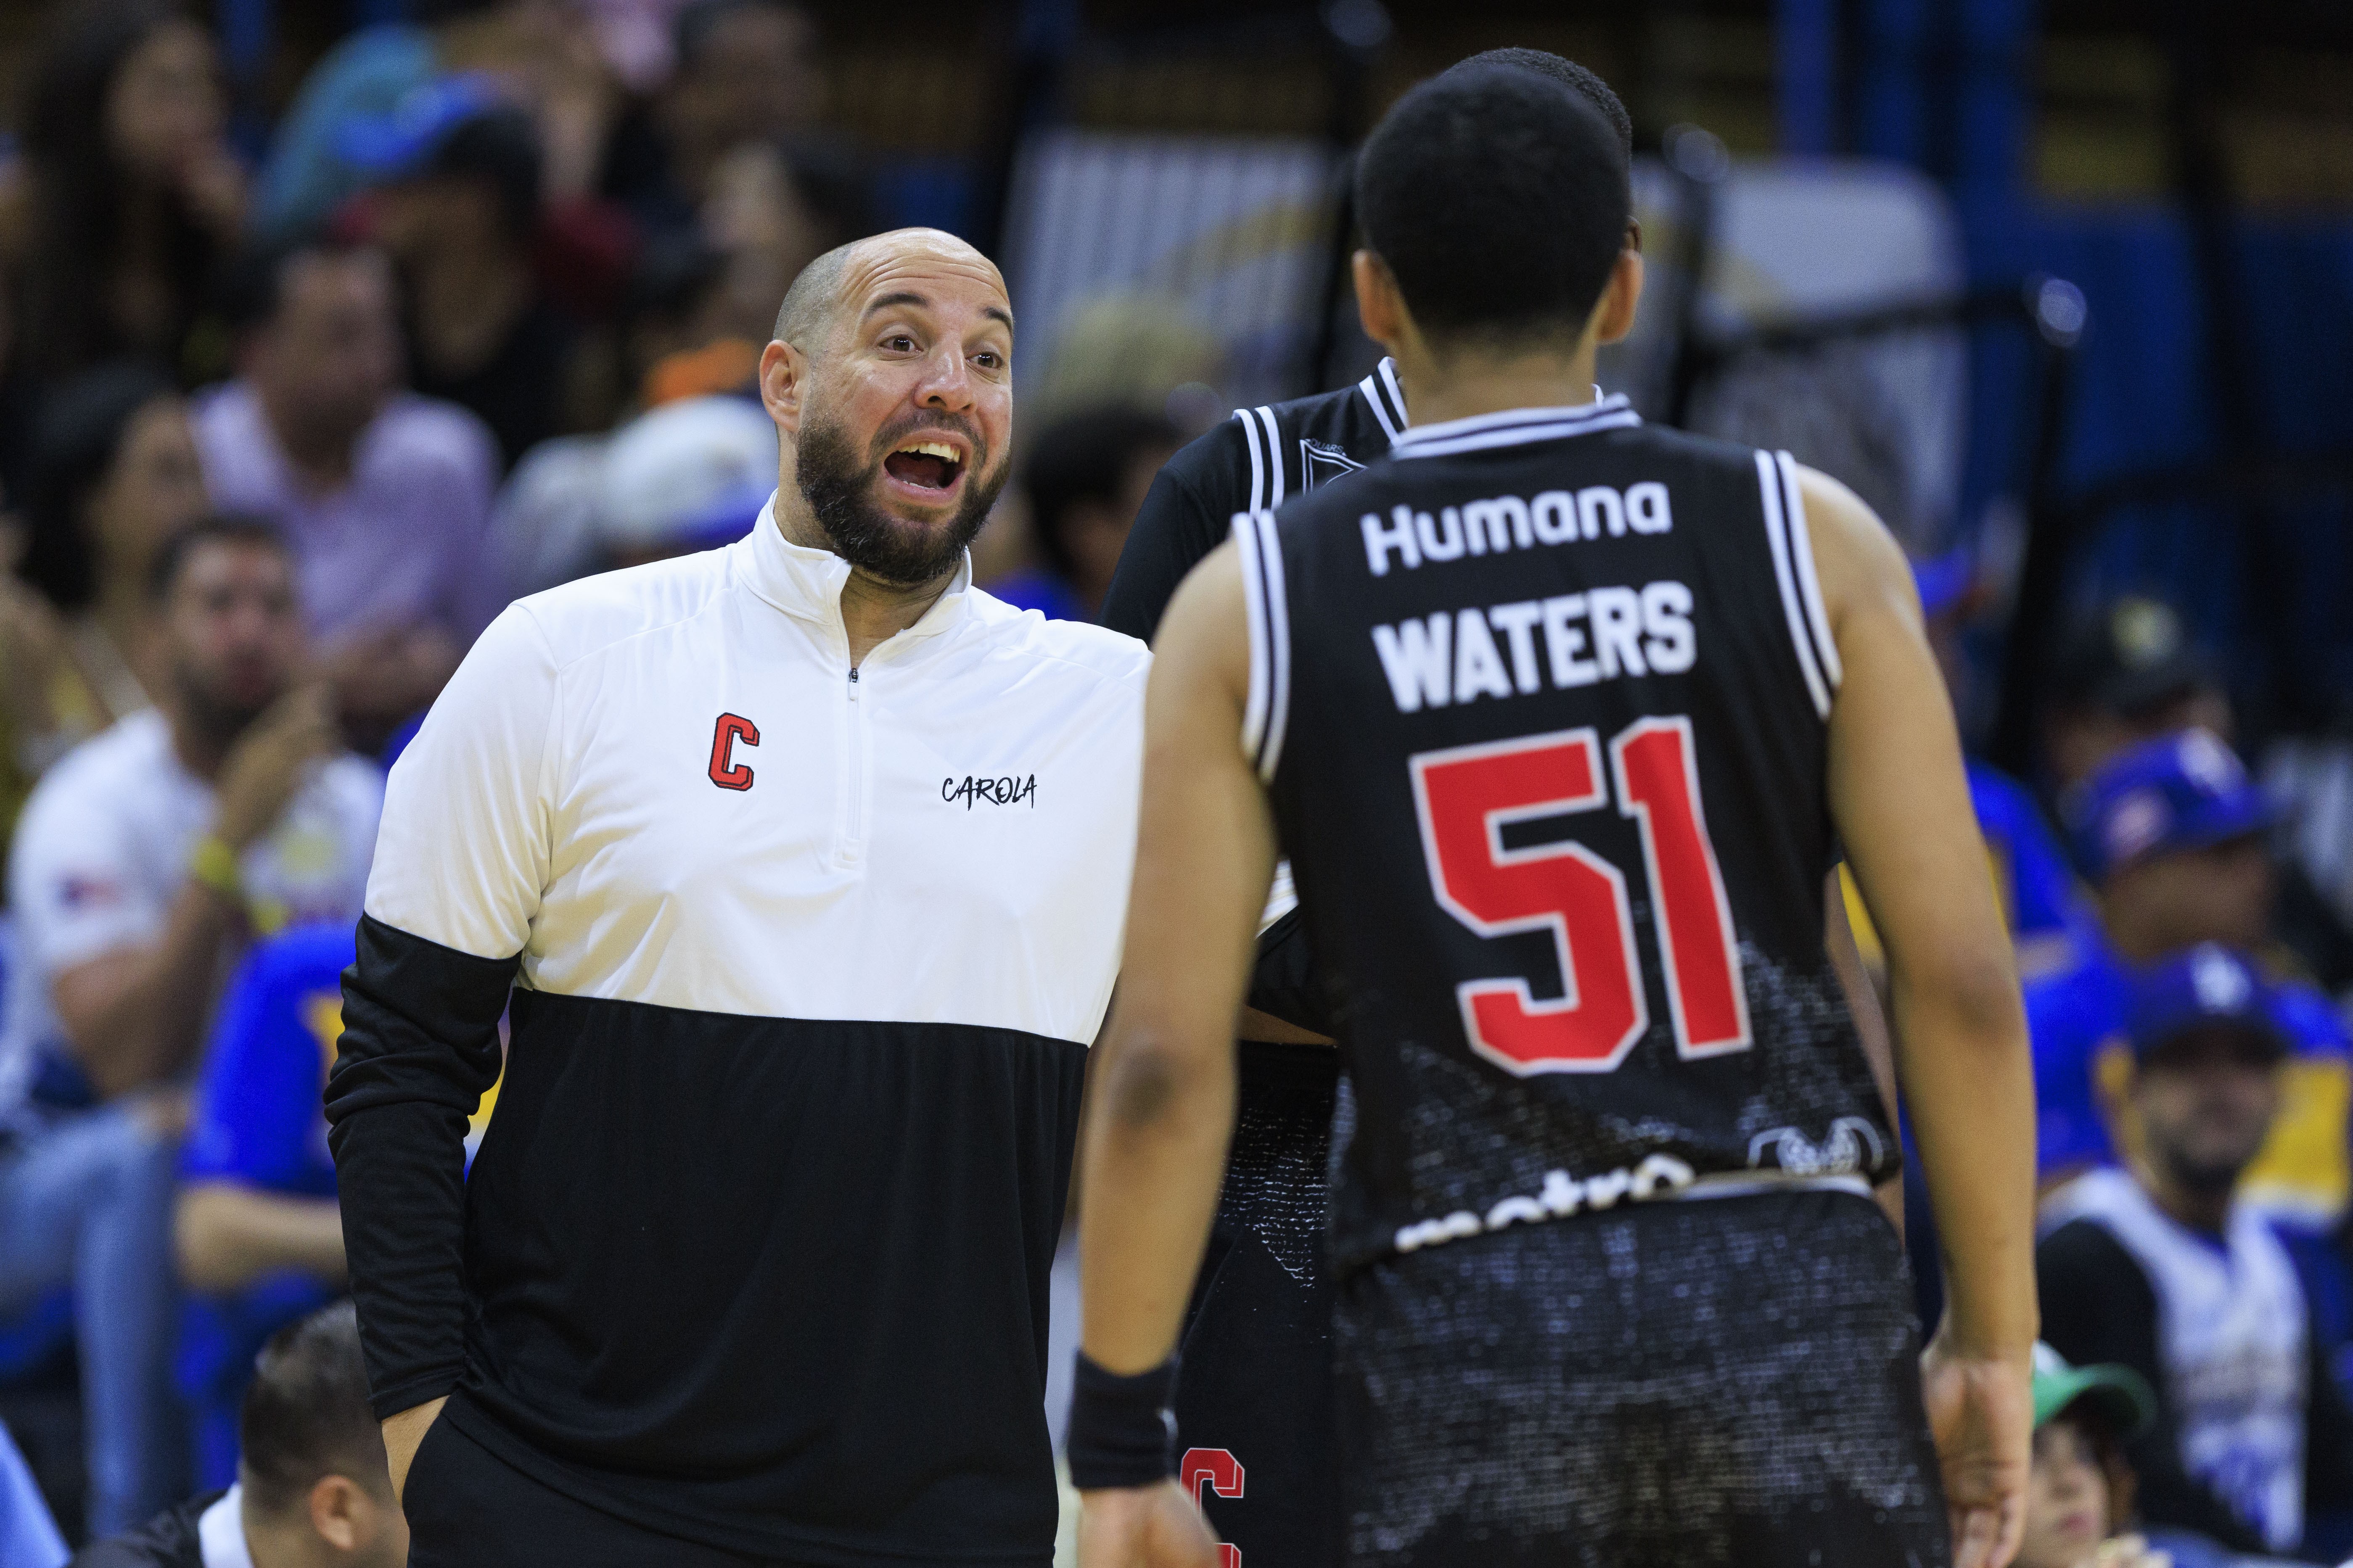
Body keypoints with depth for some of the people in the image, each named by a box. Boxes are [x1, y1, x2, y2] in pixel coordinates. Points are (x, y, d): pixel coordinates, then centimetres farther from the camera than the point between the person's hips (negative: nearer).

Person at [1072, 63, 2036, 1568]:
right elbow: (1962, 976, -2)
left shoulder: (1250, 609, 3)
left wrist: (1124, 1446, 5)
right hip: (1796, 1306, 0)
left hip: (1466, 1341, 0)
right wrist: (1994, 1343, 7)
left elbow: (1165, 1061, -1)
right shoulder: (1810, 540, 3)